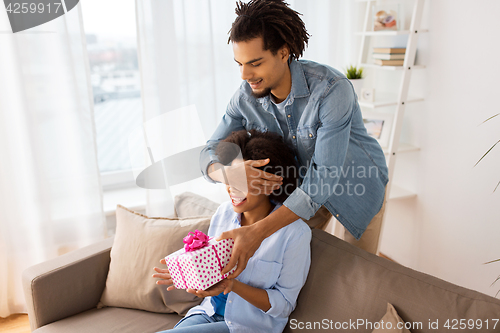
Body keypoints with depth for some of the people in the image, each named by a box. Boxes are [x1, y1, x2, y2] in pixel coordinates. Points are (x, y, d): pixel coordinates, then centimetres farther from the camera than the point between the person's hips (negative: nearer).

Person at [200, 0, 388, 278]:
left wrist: (258, 232, -48)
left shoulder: (332, 89, -38)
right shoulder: (246, 97, -20)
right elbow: (210, 156, -15)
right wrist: (229, 172, -43)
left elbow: (325, 176, -40)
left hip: (359, 183, -3)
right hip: (306, 183, 4)